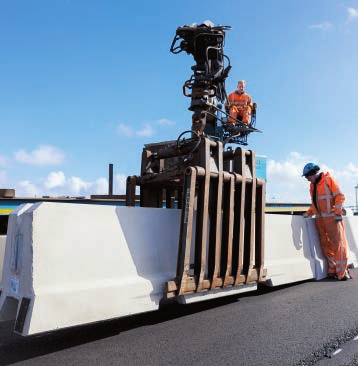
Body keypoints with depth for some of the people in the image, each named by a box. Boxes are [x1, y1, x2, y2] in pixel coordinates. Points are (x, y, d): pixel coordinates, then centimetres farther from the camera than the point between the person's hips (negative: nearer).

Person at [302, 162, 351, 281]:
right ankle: (333, 270, 11)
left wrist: (337, 213, -15)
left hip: (332, 218, -7)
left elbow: (340, 196, -8)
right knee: (325, 245, 5)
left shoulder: (328, 180, -4)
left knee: (338, 243, -5)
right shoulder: (312, 185, 16)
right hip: (320, 219, 7)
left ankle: (342, 272, -1)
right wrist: (309, 213, 7)